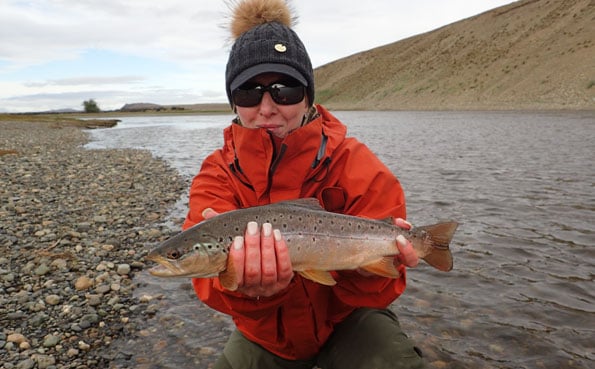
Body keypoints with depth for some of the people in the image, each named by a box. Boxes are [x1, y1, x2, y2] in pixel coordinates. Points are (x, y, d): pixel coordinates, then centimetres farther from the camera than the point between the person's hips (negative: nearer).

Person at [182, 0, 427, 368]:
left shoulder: (357, 165, -19)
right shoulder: (217, 175, -15)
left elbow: (369, 292, -19)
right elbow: (210, 278, -27)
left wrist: (368, 271, -42)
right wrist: (243, 286, -50)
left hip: (345, 321, -2)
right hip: (265, 333, 3)